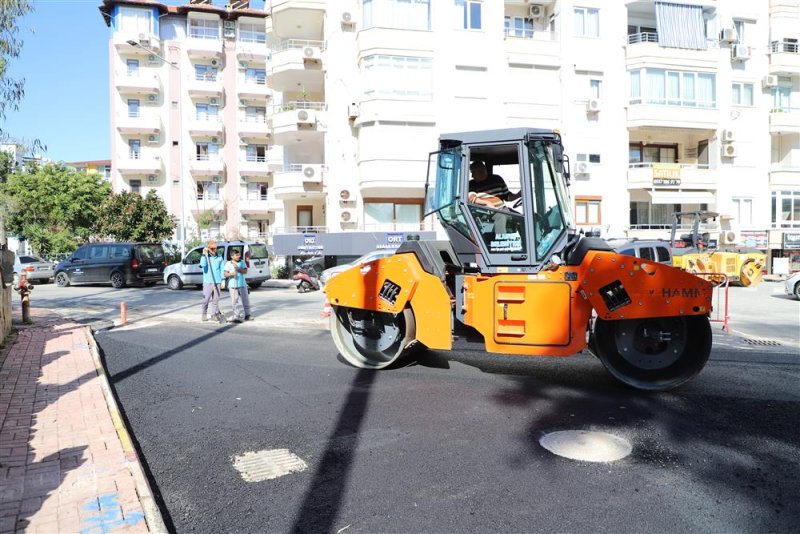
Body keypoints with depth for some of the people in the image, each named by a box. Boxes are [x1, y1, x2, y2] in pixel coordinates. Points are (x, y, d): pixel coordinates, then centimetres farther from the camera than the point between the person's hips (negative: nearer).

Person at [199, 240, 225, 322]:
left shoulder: (219, 258, 10)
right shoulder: (205, 257, 1)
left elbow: (221, 270, 15)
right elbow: (203, 265, -19)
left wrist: (222, 280, 11)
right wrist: (204, 254, -21)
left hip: (217, 282, 3)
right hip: (207, 282, -3)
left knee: (216, 299, 5)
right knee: (206, 299, -4)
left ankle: (215, 314, 13)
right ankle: (203, 315, 6)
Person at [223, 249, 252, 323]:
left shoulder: (242, 262, 5)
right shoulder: (228, 264, -2)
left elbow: (245, 271, -4)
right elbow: (225, 274, -9)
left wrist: (238, 268, -19)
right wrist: (231, 274, -28)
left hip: (242, 285, 3)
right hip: (233, 285, -3)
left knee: (245, 300, 9)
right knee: (235, 301, -3)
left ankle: (247, 315, 22)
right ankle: (236, 317, 5)